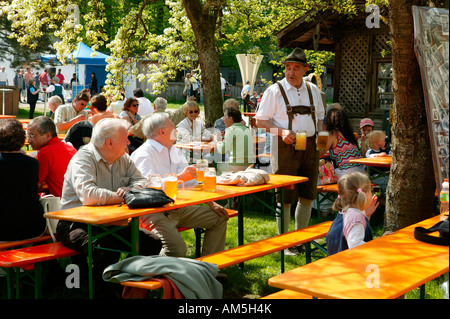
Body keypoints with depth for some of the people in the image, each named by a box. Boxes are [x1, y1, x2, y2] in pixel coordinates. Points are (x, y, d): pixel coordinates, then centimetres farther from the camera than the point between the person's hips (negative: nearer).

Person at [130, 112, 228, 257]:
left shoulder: (174, 151, 17)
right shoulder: (143, 154, -12)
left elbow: (192, 181, 16)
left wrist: (211, 203, 5)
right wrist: (179, 177, -25)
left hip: (178, 208, 9)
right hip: (154, 211, -9)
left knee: (219, 219, 5)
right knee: (177, 249, -30)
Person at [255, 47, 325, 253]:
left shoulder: (312, 90, 13)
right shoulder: (275, 91, -3)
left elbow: (319, 116, 23)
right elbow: (260, 120, -3)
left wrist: (319, 134, 3)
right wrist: (281, 131, -18)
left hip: (310, 146, 5)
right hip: (285, 146, -5)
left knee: (307, 195, 10)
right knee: (285, 197, -2)